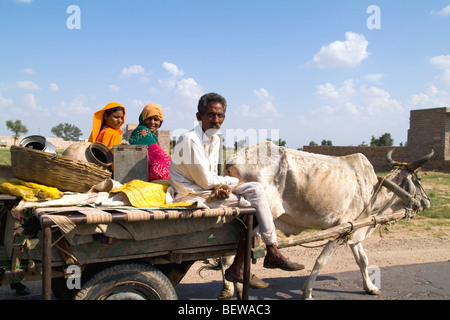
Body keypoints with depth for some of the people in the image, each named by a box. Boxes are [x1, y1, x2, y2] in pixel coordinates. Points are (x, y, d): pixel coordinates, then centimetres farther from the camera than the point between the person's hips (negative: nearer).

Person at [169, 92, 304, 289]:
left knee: (255, 188, -4)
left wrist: (221, 186, -14)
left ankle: (272, 252, -3)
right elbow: (205, 180, -19)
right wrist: (232, 182, -5)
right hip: (191, 196, -8)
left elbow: (212, 176, 9)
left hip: (206, 190, 8)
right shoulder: (190, 139, -20)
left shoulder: (215, 139, 8)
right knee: (249, 207, -12)